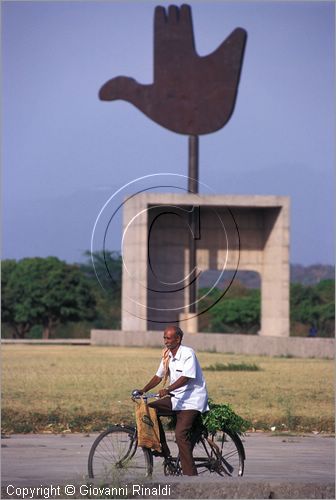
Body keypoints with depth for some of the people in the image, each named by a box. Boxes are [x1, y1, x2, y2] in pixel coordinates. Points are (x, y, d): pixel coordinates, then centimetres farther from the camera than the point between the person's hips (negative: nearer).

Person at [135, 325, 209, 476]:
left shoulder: (188, 353, -15)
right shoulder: (167, 354, 9)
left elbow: (186, 377, -26)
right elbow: (159, 376, 12)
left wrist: (168, 389, -38)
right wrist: (143, 390, -1)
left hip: (192, 400, -8)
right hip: (176, 397, 8)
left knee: (181, 434, -21)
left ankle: (190, 474, -17)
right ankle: (162, 449, -2)